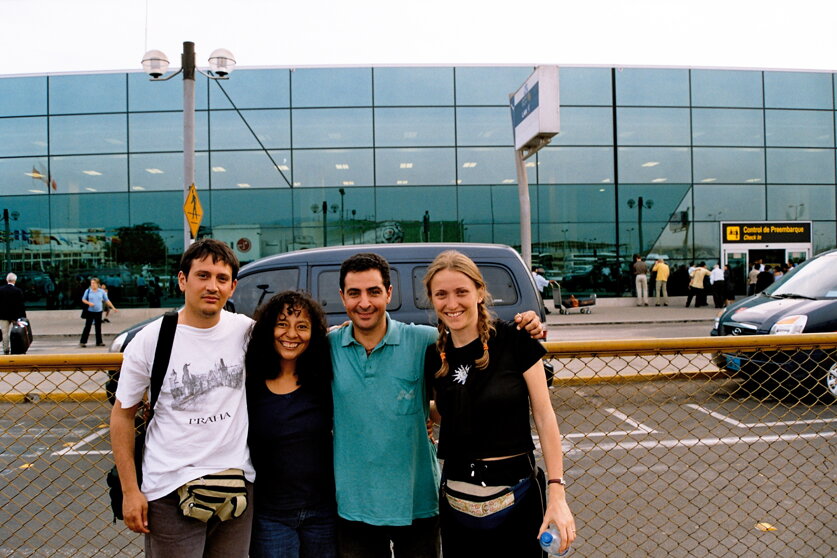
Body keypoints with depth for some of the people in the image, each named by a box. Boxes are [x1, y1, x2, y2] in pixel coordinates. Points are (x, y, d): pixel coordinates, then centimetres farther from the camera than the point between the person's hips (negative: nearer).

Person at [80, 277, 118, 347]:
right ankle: (82, 342, 1)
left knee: (98, 327, 7)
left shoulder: (102, 292, 3)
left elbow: (107, 300, 9)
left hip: (99, 311, 2)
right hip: (90, 311, -2)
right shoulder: (88, 291, -1)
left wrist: (113, 308, 6)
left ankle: (99, 342, 14)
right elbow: (83, 299, 6)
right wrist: (89, 303, -14)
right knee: (87, 326, -4)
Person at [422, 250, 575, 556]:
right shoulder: (434, 356, 1)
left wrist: (557, 495, -11)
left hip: (517, 495, -3)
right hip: (456, 501, 4)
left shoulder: (515, 341, -11)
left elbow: (544, 416, -8)